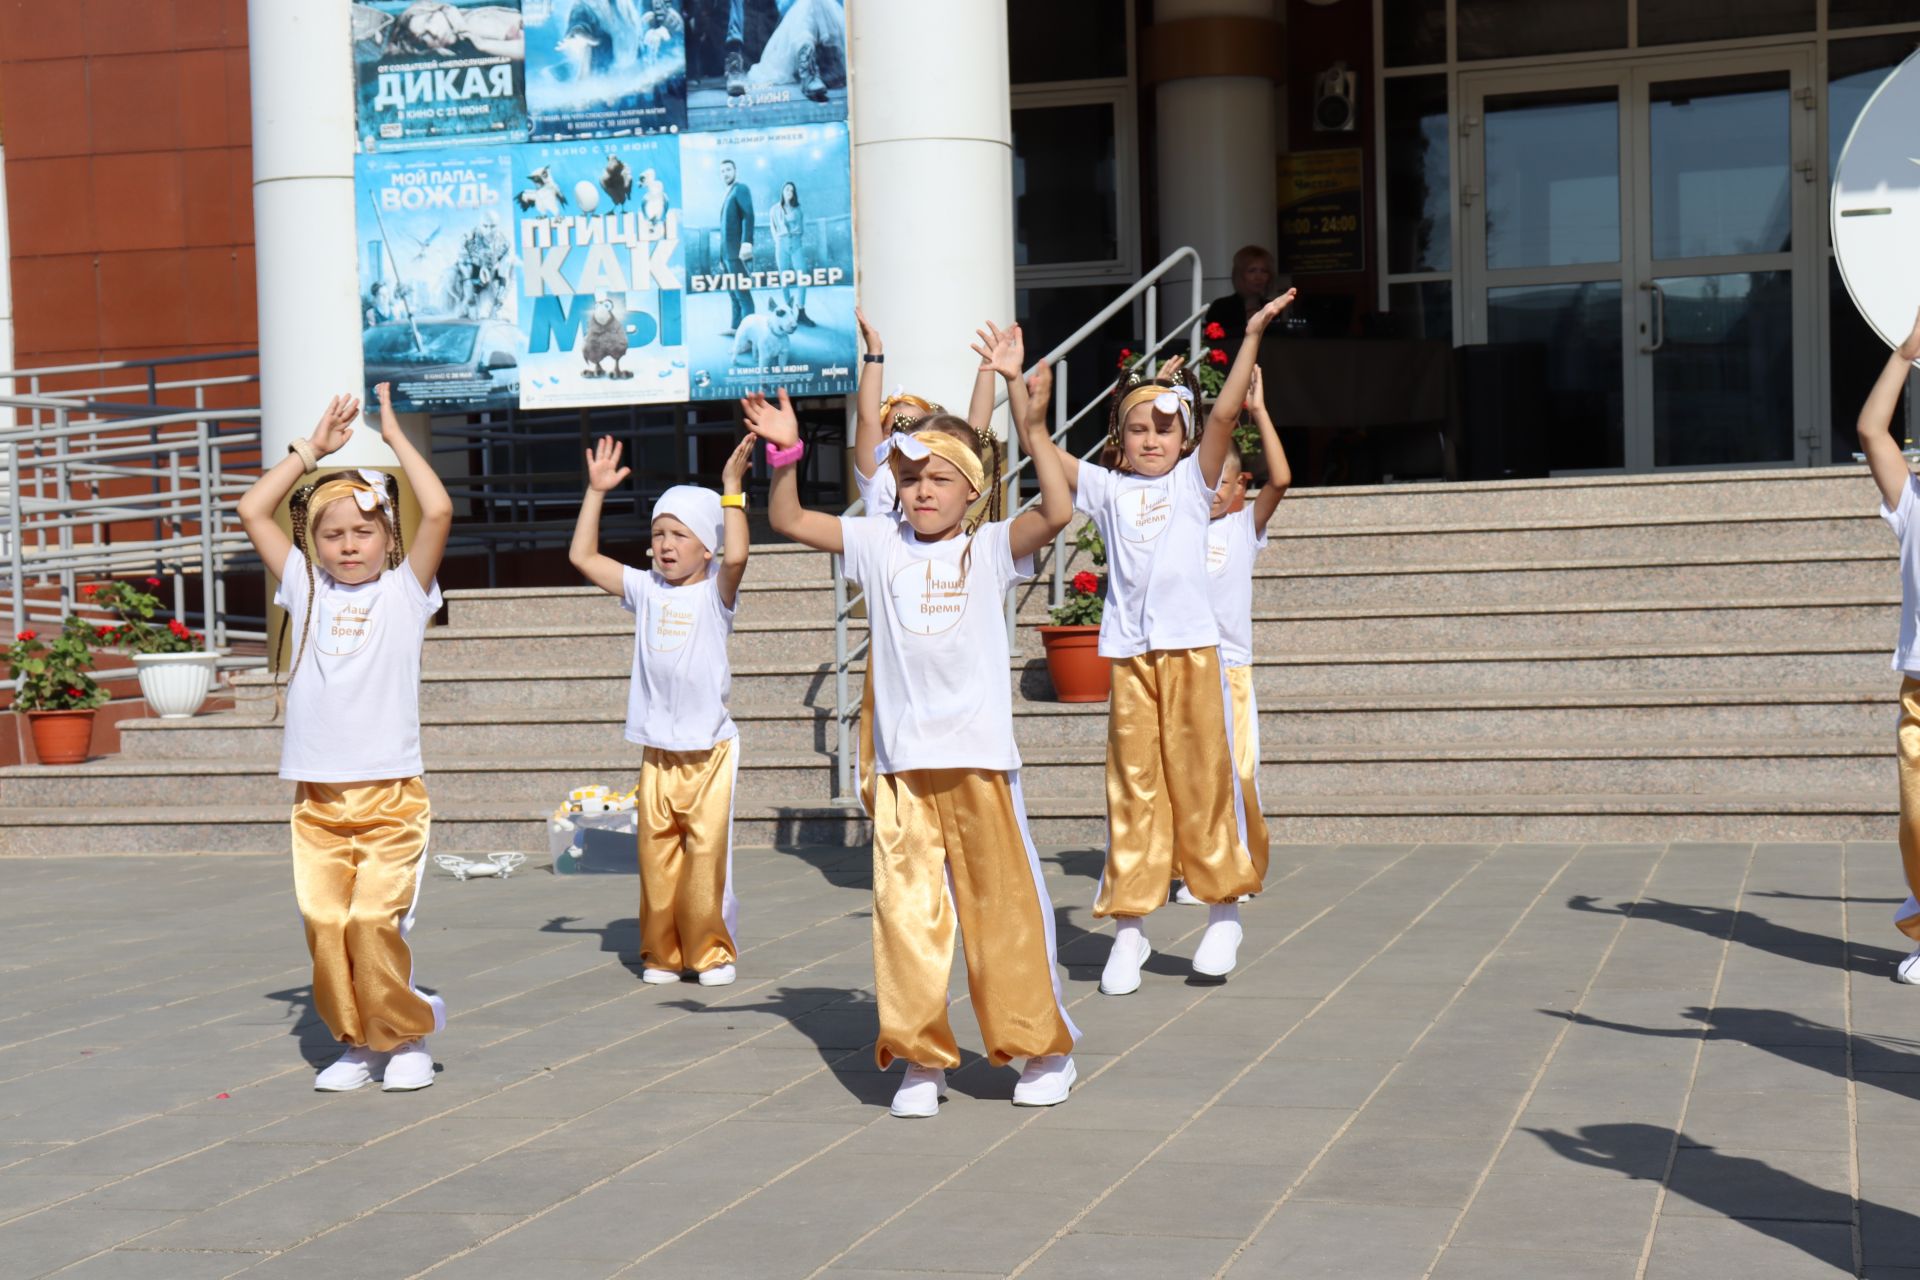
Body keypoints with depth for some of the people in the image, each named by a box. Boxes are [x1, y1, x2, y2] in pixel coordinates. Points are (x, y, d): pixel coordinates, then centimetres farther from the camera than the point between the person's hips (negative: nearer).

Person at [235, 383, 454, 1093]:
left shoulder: (404, 590, 4)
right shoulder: (306, 588, 13)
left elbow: (437, 511, -9)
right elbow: (253, 511, 10)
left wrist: (394, 435, 0)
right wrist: (313, 448, 12)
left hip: (390, 796, -3)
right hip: (317, 800, 3)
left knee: (373, 919, -13)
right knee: (324, 925, -5)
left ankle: (407, 1034, 7)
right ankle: (357, 1042, 12)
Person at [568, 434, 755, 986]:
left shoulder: (714, 591, 0)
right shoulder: (645, 589, 10)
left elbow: (735, 557, -22)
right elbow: (582, 556, 11)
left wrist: (731, 490, -20)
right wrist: (596, 492, 9)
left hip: (709, 748, -3)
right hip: (657, 749, 4)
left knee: (708, 851, -6)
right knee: (656, 855, 3)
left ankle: (711, 950, 7)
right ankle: (661, 952, 14)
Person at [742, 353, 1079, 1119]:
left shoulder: (990, 547, 1)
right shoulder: (880, 545, 10)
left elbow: (1057, 513, -15)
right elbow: (789, 521, 9)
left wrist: (1033, 429, -22)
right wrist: (785, 453, -6)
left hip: (980, 759, -2)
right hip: (903, 763, 2)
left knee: (1004, 905, 5)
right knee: (906, 911, 1)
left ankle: (1044, 1048, 18)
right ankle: (921, 1059, 10)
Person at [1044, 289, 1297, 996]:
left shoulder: (1192, 481, 9)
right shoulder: (1107, 488, 13)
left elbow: (1224, 413, -1)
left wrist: (1253, 334, -8)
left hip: (1193, 647, -1)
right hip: (1129, 652, 1)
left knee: (1203, 778, 1)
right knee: (1132, 785, 2)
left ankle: (1224, 914, 13)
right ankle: (1128, 925, 5)